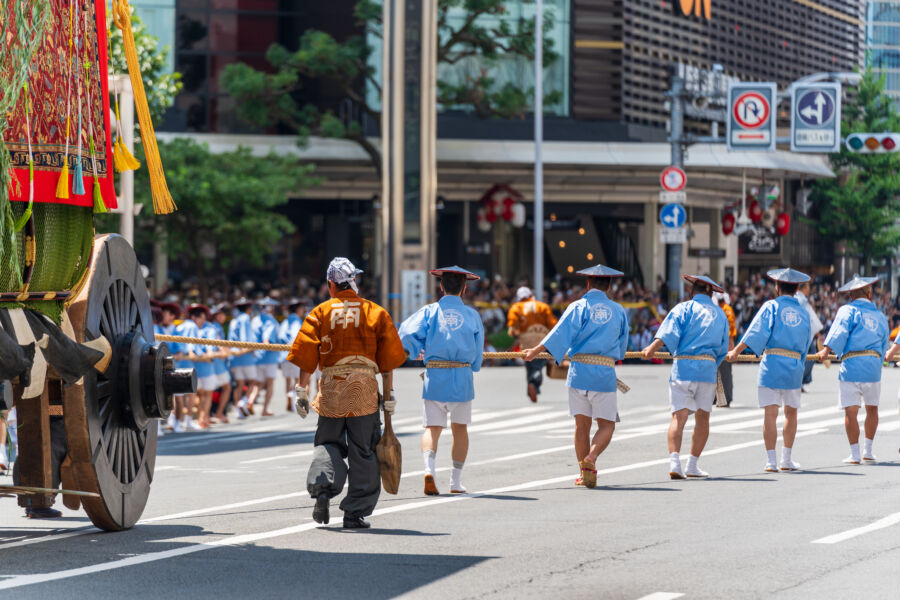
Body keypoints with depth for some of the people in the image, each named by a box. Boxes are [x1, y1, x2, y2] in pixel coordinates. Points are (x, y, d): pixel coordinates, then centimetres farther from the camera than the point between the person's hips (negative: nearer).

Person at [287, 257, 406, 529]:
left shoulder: (320, 313, 5)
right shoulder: (376, 313, 7)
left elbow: (305, 356, 0)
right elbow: (388, 359, 5)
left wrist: (301, 391, 5)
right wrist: (388, 397, 9)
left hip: (330, 386, 0)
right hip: (364, 388, 0)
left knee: (328, 444, 15)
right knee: (363, 451, 6)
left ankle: (322, 487, -10)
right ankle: (355, 512, 6)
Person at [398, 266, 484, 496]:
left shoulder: (430, 311, 2)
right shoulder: (472, 315, 5)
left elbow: (407, 334, -11)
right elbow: (477, 355, 8)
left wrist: (416, 350, 8)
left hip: (435, 376, -1)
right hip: (462, 377, 1)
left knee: (432, 428, 2)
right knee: (460, 428, 15)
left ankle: (429, 469, -24)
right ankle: (456, 481, 16)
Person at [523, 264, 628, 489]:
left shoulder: (579, 306, 0)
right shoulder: (618, 310, 9)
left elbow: (561, 332, -12)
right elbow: (622, 346, 18)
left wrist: (536, 351, -13)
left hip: (579, 369, 0)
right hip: (605, 373, 0)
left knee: (582, 423, 8)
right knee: (606, 424, 6)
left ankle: (585, 473, 9)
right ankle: (590, 458, -20)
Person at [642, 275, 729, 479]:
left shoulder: (685, 308, 6)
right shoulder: (719, 314, 18)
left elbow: (669, 332, -12)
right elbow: (723, 349, 20)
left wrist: (652, 347, -19)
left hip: (683, 368, -2)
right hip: (708, 370, 2)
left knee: (678, 416, -7)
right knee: (702, 417, 12)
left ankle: (674, 461, -23)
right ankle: (692, 465, 14)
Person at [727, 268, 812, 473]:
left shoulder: (771, 307, 0)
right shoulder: (803, 313, 12)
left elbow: (756, 332, -10)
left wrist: (736, 351, -9)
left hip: (772, 364, -3)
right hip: (795, 367, 3)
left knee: (770, 414, -3)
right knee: (791, 412, 17)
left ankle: (771, 461, -6)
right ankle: (786, 459, 19)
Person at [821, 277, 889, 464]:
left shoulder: (848, 310, 3)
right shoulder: (880, 316, 18)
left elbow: (840, 331, -13)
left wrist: (826, 350, -17)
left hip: (851, 366, -4)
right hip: (873, 367, 4)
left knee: (851, 412, -2)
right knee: (872, 408, 20)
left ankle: (855, 454, -3)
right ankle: (868, 450, 22)